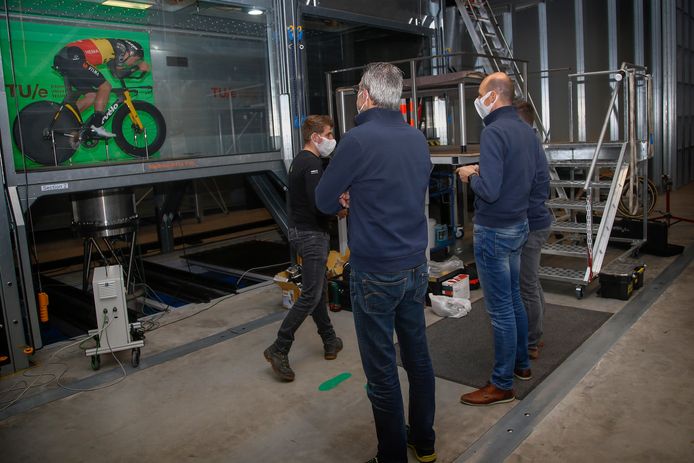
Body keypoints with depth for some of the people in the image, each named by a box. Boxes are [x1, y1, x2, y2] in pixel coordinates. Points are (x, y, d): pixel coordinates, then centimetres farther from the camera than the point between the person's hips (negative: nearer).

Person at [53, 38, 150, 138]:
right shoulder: (121, 45, 1)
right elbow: (118, 73, -6)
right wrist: (138, 66, 6)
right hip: (73, 59, -10)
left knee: (92, 96, 11)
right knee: (105, 87, -5)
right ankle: (97, 127, -8)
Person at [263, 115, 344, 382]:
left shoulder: (300, 160, 14)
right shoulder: (312, 163, -17)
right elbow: (319, 204, -25)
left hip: (300, 230, 10)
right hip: (312, 234, -10)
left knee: (319, 289, 15)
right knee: (311, 295, -8)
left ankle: (330, 342, 26)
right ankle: (279, 349, -4)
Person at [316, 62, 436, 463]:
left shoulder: (358, 139, -15)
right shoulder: (418, 139, 6)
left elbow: (325, 201, -6)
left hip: (376, 272, -7)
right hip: (416, 266, 7)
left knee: (382, 370, 5)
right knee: (418, 355, 17)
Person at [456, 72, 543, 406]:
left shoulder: (494, 132, -20)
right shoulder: (527, 131, 8)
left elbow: (489, 190, -27)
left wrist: (470, 176, -7)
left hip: (494, 231, -9)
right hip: (519, 225, 9)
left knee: (500, 309, 1)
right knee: (514, 299, 22)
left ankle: (502, 384, 13)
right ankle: (521, 363, 37)